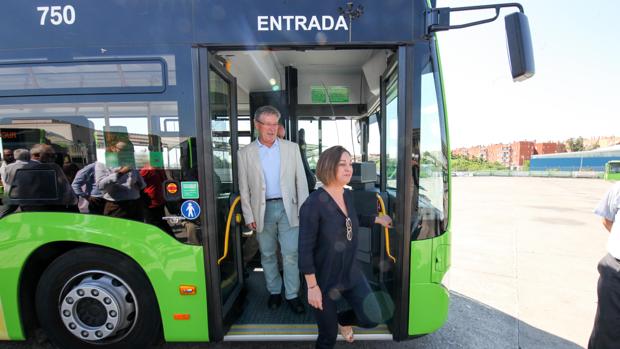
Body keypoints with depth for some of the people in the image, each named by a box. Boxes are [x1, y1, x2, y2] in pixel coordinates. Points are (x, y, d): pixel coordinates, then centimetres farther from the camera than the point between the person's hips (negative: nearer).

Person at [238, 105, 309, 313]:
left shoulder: (292, 148, 3)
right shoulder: (245, 153, 2)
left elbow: (301, 181, 3)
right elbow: (244, 188, 3)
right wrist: (249, 216, -1)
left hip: (288, 208, 0)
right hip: (263, 210, 1)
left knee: (291, 254, 3)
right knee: (267, 255, 13)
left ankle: (292, 295, 20)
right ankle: (274, 292, 32)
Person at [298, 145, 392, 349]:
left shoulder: (348, 195, -1)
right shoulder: (313, 203, -24)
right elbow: (305, 249, -20)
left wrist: (377, 219, 22)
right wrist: (312, 286, -17)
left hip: (351, 272, 6)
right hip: (324, 278, -6)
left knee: (373, 319, 5)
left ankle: (343, 320, 36)